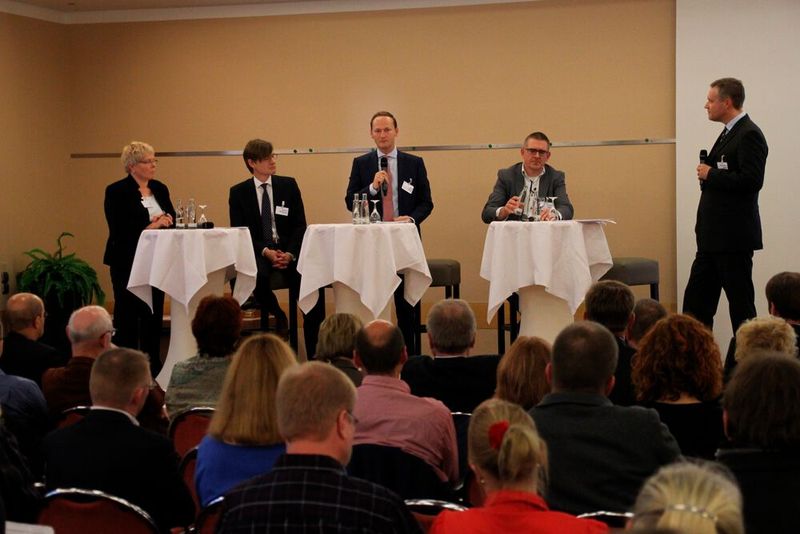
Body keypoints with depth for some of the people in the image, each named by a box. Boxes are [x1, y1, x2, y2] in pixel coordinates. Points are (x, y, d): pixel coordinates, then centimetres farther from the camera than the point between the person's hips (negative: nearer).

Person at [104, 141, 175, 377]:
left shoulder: (160, 189, 11)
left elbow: (172, 218, 14)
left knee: (154, 313, 8)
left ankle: (153, 365, 17)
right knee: (128, 315, 0)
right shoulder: (116, 192, -8)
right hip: (128, 262, -6)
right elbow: (118, 231, -15)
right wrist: (149, 226, -22)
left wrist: (166, 220, -9)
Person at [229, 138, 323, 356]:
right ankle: (277, 314, -3)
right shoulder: (238, 192, 5)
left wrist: (290, 254, -13)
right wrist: (266, 252, -17)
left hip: (289, 250, 1)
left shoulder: (288, 185, 9)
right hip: (258, 252, -1)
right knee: (257, 276, -37)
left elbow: (300, 225, 5)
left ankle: (315, 353, -20)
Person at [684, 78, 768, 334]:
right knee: (696, 302, 10)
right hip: (714, 236, 10)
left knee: (741, 303, 0)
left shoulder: (749, 134, -14)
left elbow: (751, 180, -25)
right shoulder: (729, 133, 16)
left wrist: (711, 174, -16)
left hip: (734, 237, -10)